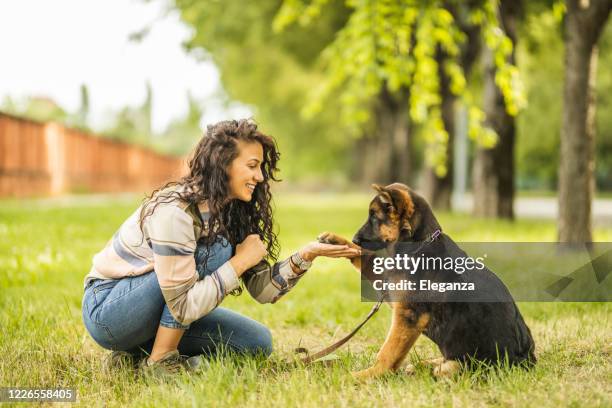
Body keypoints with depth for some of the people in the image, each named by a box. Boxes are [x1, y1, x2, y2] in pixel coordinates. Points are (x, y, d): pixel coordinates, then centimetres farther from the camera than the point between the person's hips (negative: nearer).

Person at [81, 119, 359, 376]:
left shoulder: (232, 211, -2)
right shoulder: (175, 211, -28)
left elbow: (263, 290, -3)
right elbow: (183, 306, -31)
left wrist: (305, 256, -18)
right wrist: (240, 261, -25)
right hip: (106, 309, -8)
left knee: (258, 343, 0)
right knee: (214, 250, -25)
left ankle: (135, 352, 6)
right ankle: (161, 359, -15)